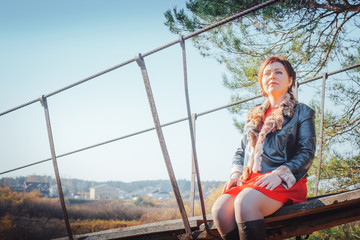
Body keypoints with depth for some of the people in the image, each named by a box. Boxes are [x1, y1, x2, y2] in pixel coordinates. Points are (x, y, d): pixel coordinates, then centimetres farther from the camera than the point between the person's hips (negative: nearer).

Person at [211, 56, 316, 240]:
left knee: (245, 202, -37)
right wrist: (236, 173, 4)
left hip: (284, 182, -4)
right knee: (219, 209, -28)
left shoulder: (301, 112, 12)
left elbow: (306, 153, 1)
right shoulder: (254, 115, 26)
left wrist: (279, 174, -16)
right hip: (250, 179, 5)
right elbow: (241, 150, 27)